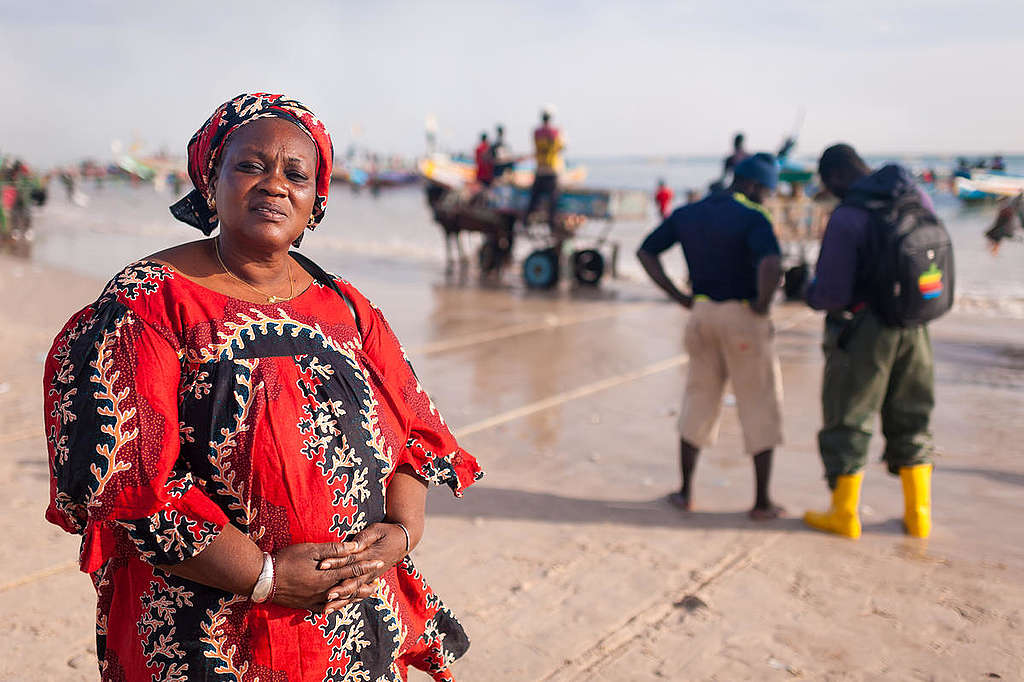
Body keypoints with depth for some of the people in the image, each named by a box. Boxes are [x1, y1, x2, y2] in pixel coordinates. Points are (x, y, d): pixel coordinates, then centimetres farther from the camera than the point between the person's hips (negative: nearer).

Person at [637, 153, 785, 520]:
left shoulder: (688, 213, 7)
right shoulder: (753, 218, -12)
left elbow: (645, 252, 10)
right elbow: (772, 265, -30)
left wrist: (680, 297, 8)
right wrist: (763, 304, -12)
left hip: (702, 314, 5)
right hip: (743, 318, -5)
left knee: (699, 401, 17)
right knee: (760, 406, 8)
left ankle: (685, 491, 21)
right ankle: (762, 501, 13)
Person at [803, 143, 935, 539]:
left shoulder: (847, 217, -19)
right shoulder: (917, 199, 2)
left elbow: (832, 294, -20)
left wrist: (810, 294, 1)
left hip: (864, 331, -6)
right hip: (913, 327, 6)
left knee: (849, 421, 8)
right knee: (910, 418, 18)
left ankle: (844, 514, 18)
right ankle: (919, 514, 26)